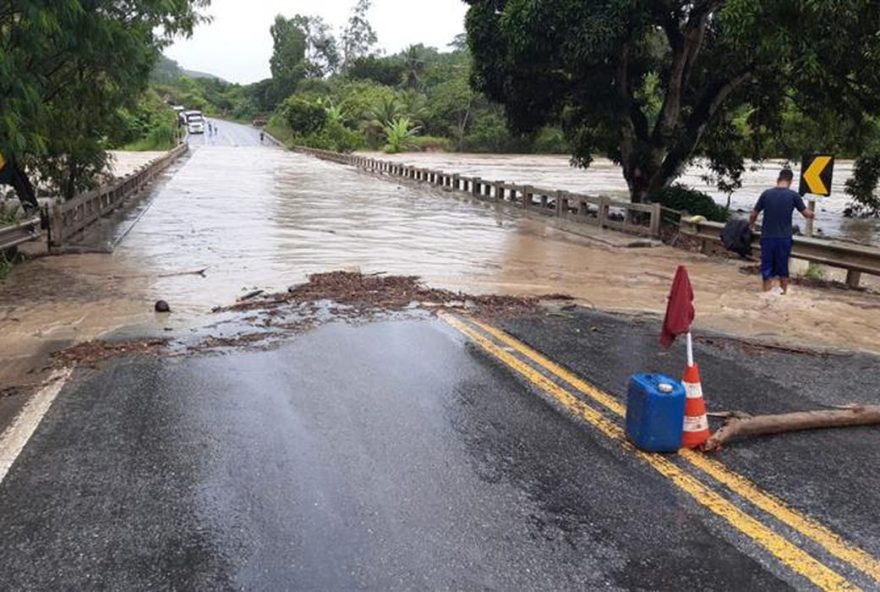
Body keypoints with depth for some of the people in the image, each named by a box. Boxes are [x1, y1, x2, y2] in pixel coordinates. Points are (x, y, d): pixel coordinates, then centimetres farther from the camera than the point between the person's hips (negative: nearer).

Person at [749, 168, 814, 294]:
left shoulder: (766, 193, -1)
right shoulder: (794, 195, -4)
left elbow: (753, 215, 5)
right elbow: (806, 214, 5)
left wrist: (751, 225, 26)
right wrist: (812, 214, 29)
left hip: (767, 237, 0)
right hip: (784, 238, 0)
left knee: (767, 269, 6)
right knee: (783, 269, 14)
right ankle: (784, 294, 25)